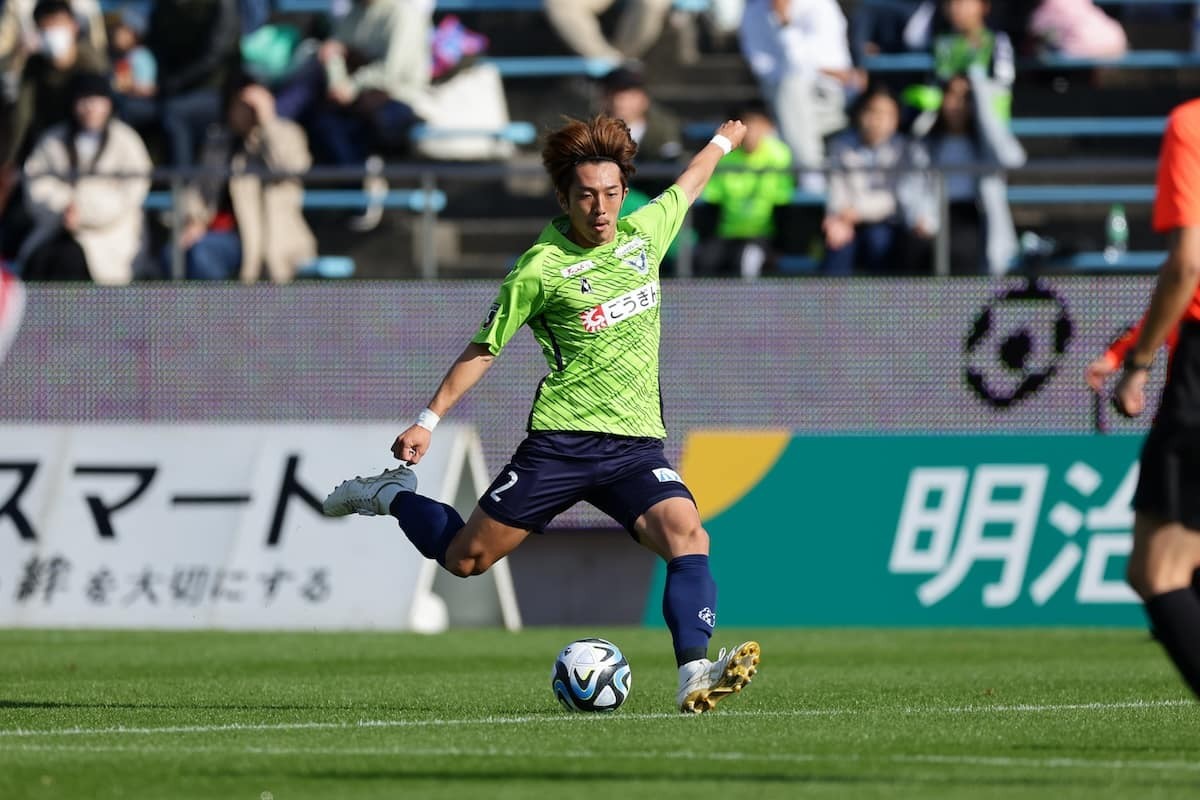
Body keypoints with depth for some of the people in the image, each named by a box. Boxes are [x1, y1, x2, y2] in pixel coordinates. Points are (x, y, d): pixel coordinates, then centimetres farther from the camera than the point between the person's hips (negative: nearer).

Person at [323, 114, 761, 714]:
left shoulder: (643, 234, 7)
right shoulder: (540, 269, -7)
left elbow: (686, 188, 30)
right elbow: (484, 348, 3)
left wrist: (723, 141, 45)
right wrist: (429, 419, 2)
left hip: (636, 442, 3)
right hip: (561, 439, -3)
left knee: (688, 536, -24)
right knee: (465, 558, 1)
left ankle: (694, 676, -31)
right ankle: (393, 496, 30)